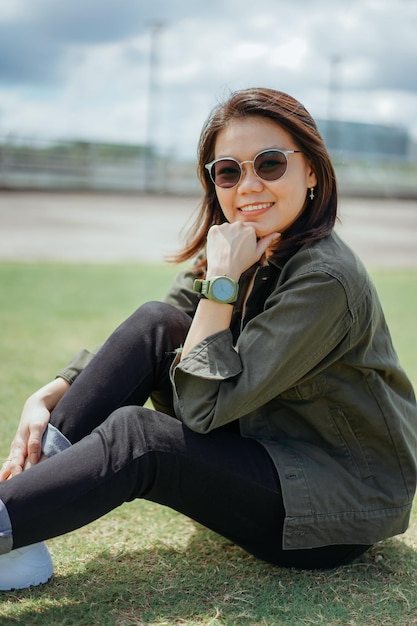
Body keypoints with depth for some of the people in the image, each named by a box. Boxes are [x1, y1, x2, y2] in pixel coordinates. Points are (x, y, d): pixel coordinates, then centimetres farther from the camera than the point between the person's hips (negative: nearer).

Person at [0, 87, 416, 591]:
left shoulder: (324, 280, -25)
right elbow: (141, 344, 1)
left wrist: (223, 280, -25)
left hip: (347, 503, -8)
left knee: (133, 437, -28)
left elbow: (204, 405, -25)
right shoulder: (243, 251, 1)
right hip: (268, 446, 8)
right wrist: (48, 397, -13)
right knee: (157, 323, -10)